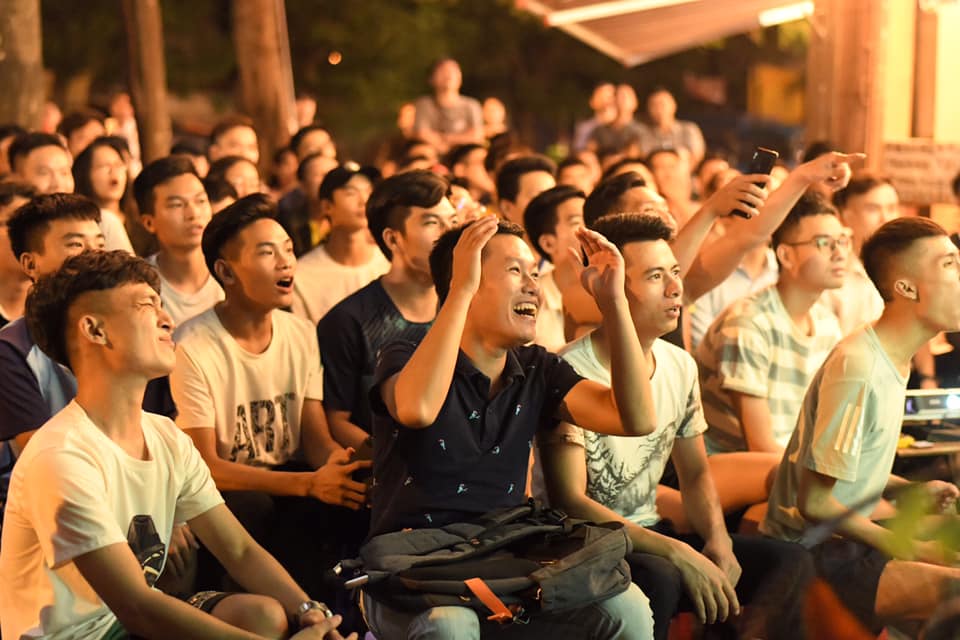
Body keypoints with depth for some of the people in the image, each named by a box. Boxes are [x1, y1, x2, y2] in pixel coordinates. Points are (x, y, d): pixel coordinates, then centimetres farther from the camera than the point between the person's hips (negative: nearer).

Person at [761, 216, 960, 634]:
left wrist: (914, 491, 7)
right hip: (811, 553, -10)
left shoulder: (894, 360, 10)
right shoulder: (857, 367, -21)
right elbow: (815, 501, -19)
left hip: (845, 534, 10)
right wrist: (905, 548, -12)